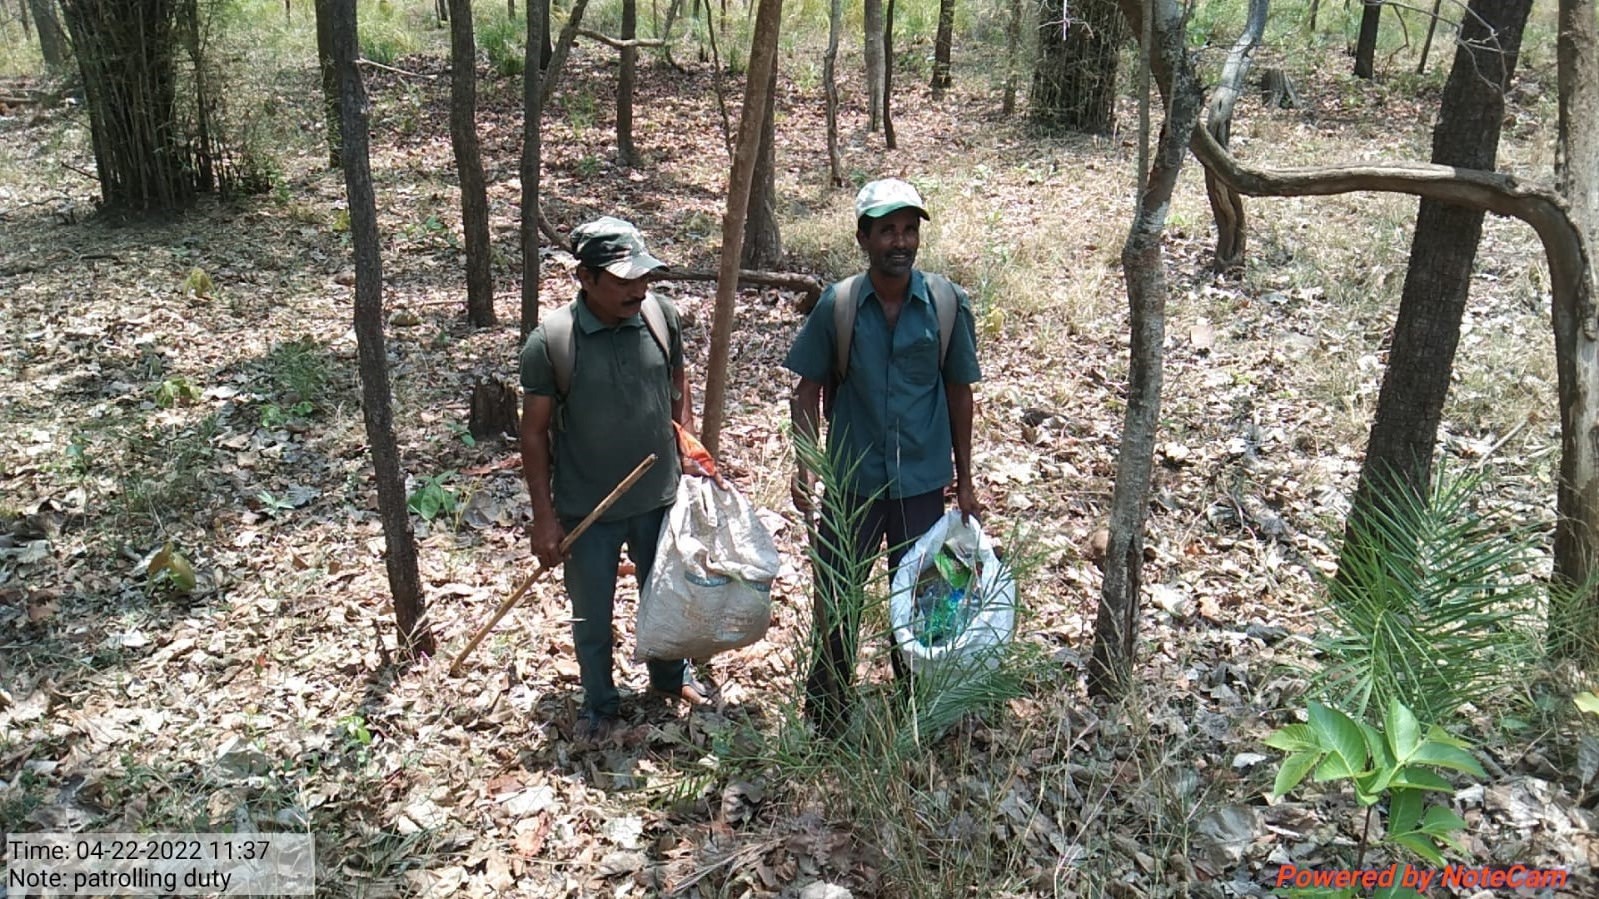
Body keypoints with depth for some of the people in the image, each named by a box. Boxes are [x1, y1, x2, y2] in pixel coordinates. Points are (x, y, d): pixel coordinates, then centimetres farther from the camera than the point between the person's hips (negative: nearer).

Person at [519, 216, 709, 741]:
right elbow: (535, 434, -11)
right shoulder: (550, 341, -19)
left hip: (660, 496, 3)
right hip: (586, 510, -3)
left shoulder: (661, 316, -10)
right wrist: (544, 518, -10)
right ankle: (600, 703, 40)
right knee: (592, 616, 16)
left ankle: (670, 676, 50)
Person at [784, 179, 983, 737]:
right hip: (852, 481, 0)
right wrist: (806, 466, -13)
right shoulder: (836, 305, -8)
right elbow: (807, 391, -1)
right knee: (837, 597, 9)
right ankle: (827, 709, 30)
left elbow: (958, 393, 3)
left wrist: (965, 479, 6)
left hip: (923, 481, 1)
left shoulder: (948, 306, -6)